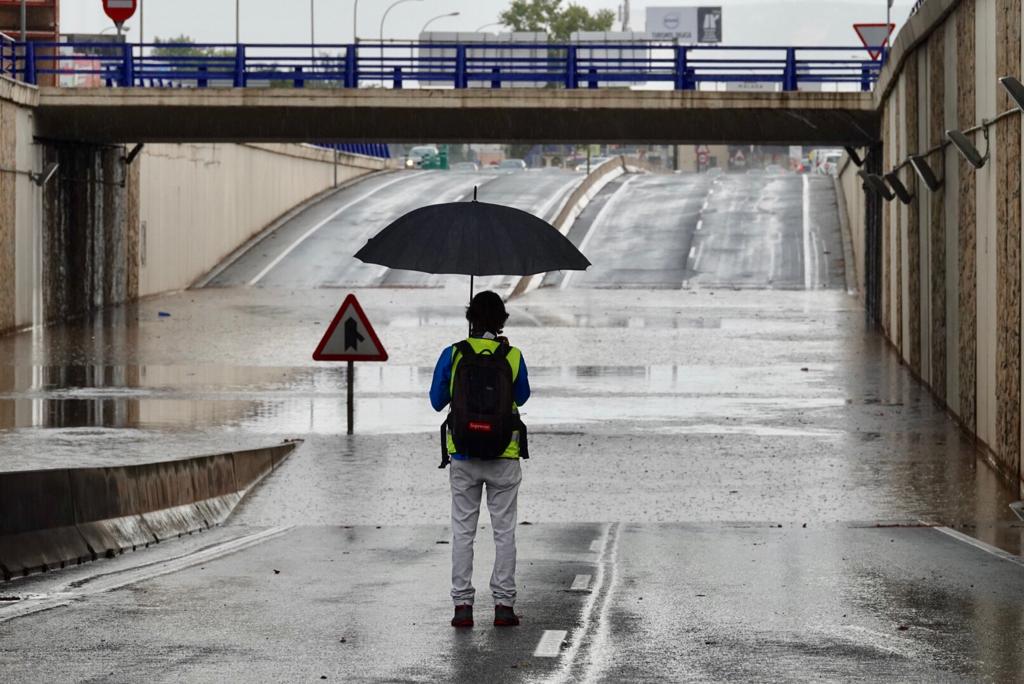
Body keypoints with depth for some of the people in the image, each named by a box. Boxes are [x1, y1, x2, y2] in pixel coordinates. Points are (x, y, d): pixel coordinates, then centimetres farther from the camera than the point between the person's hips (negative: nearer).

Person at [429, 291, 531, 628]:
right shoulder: (513, 357, -4)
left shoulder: (452, 355, -5)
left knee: (462, 531, 7)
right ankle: (504, 604, 5)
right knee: (504, 531, 6)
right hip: (504, 457, 0)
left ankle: (462, 604, 4)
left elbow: (437, 401, 6)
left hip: (463, 456, 1)